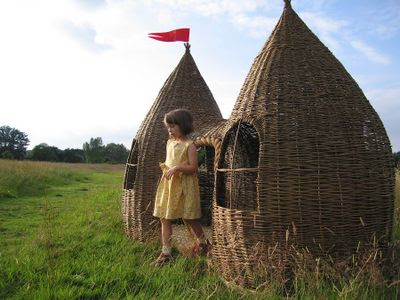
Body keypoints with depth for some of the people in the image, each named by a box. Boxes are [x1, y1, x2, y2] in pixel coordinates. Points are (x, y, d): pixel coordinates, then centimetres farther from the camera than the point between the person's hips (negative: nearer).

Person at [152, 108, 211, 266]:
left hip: (184, 186, -7)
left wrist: (177, 168, -25)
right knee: (165, 219, 4)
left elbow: (193, 167, -15)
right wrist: (164, 166, 7)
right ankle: (166, 252, 12)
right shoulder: (169, 142, 11)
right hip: (168, 184, 7)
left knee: (188, 218, 6)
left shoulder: (189, 145, -10)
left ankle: (203, 242, 32)